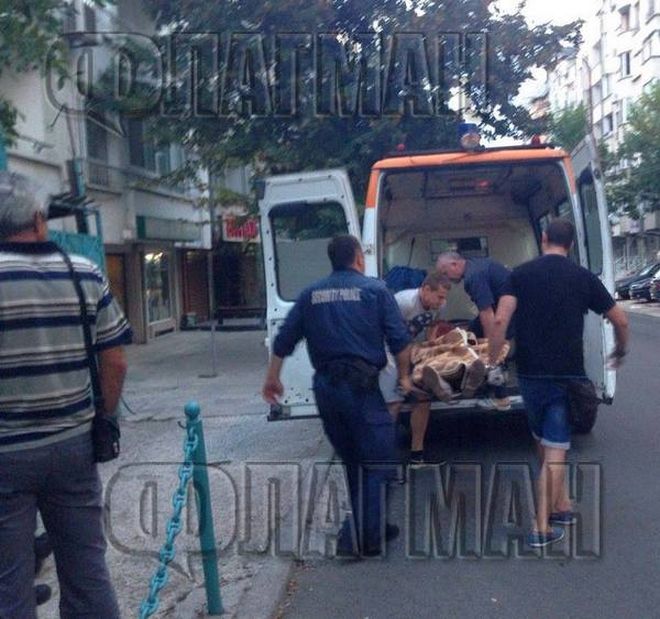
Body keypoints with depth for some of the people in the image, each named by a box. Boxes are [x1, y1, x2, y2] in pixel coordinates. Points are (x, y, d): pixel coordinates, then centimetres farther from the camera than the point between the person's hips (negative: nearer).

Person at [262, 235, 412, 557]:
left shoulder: (311, 294, 12)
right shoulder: (374, 289, 0)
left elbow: (283, 340, 13)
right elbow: (399, 339, -5)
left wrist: (272, 378, 24)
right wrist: (404, 375, 9)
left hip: (325, 386, 6)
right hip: (360, 385, -5)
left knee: (353, 461, 19)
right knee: (377, 461, 2)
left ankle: (370, 527, 29)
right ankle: (359, 537, -3)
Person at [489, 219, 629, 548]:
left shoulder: (521, 274, 1)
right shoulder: (584, 278, 1)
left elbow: (500, 320, -12)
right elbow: (620, 321, 7)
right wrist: (620, 351, 25)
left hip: (530, 373, 2)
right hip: (567, 375, -1)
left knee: (544, 442, 19)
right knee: (555, 449, 1)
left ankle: (562, 506, 30)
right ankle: (543, 528, 2)